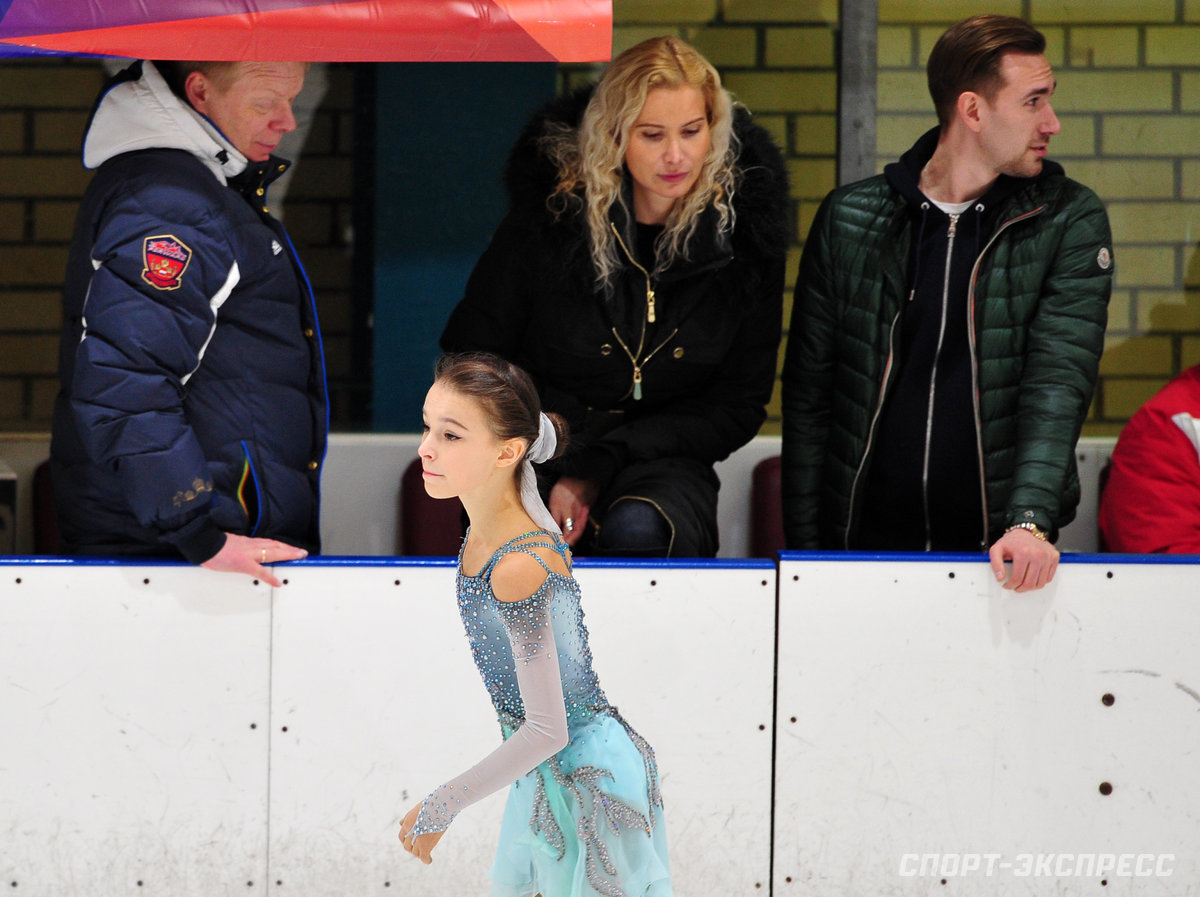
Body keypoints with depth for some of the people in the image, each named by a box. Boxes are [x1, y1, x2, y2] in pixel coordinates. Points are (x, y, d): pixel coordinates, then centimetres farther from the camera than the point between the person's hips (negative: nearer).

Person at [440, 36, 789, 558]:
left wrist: (597, 467, -10)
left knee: (636, 530, -35)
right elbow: (469, 357, 7)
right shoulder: (549, 214, -3)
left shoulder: (742, 228, -1)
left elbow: (737, 405, 3)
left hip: (663, 467, 0)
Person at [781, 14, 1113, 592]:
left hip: (998, 550, 0)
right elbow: (808, 395, 10)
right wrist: (805, 553, 3)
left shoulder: (1070, 222, 4)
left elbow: (1059, 378, -8)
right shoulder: (848, 219, 6)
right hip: (864, 542, 1)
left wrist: (1030, 521, -22)